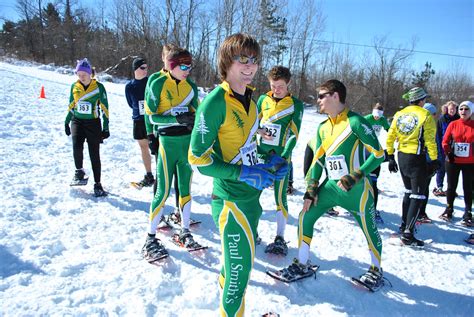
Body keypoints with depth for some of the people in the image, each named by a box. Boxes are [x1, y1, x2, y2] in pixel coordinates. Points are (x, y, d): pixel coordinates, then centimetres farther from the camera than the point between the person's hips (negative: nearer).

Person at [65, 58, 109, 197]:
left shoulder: (98, 87, -7)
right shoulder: (74, 86, 4)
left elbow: (105, 108, -3)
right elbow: (71, 105, 16)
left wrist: (105, 127, -5)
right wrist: (67, 122, 15)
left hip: (93, 123, -2)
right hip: (77, 122, 2)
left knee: (94, 154, 1)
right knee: (77, 146, -24)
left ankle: (97, 184, 12)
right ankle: (79, 171, 2)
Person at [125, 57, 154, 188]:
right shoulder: (129, 86, 3)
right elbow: (131, 104, 12)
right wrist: (139, 111, 3)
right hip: (139, 121, 3)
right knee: (143, 148, 10)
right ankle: (149, 176, 22)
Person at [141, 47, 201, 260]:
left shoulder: (190, 86, 6)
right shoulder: (157, 84, -7)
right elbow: (151, 117, -10)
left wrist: (193, 120, -6)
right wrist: (176, 119, -22)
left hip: (187, 140, 5)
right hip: (168, 141, -5)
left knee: (185, 188, 11)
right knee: (163, 191, -5)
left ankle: (185, 232, 24)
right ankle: (150, 239, 8)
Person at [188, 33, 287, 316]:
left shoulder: (249, 99, 8)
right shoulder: (215, 102, -18)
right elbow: (198, 159, -17)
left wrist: (269, 164, 3)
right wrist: (243, 173, -22)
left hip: (251, 196, 8)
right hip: (231, 199, -8)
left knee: (238, 257, 27)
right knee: (240, 271, 3)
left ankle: (226, 282, 51)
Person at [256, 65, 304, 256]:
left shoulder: (296, 105, -2)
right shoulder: (263, 100, 7)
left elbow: (294, 134, -7)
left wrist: (283, 157, -17)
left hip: (281, 157, -3)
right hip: (261, 154, 4)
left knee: (280, 196, -2)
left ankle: (280, 238, 7)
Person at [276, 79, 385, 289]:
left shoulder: (355, 122, -14)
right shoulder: (323, 128, 8)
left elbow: (378, 153, -14)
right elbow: (318, 161, 11)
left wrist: (355, 177, -19)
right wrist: (311, 190, 5)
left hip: (356, 189, -6)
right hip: (331, 186, 6)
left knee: (369, 230, 7)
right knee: (305, 216, 1)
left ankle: (376, 271, 33)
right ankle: (302, 265, 16)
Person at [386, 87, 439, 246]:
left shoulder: (399, 114, 6)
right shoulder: (426, 115, -11)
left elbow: (390, 137, 6)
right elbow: (430, 141, -13)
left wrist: (390, 157, 13)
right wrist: (434, 160, -5)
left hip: (402, 157, 6)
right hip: (417, 158, -6)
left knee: (409, 191, 23)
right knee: (417, 195, -2)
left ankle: (404, 225, 30)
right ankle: (408, 234, -8)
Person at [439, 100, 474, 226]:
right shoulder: (453, 124, -2)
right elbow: (445, 141, 1)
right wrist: (448, 153, -10)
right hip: (453, 161, 1)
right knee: (451, 186, 11)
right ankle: (449, 210, 28)